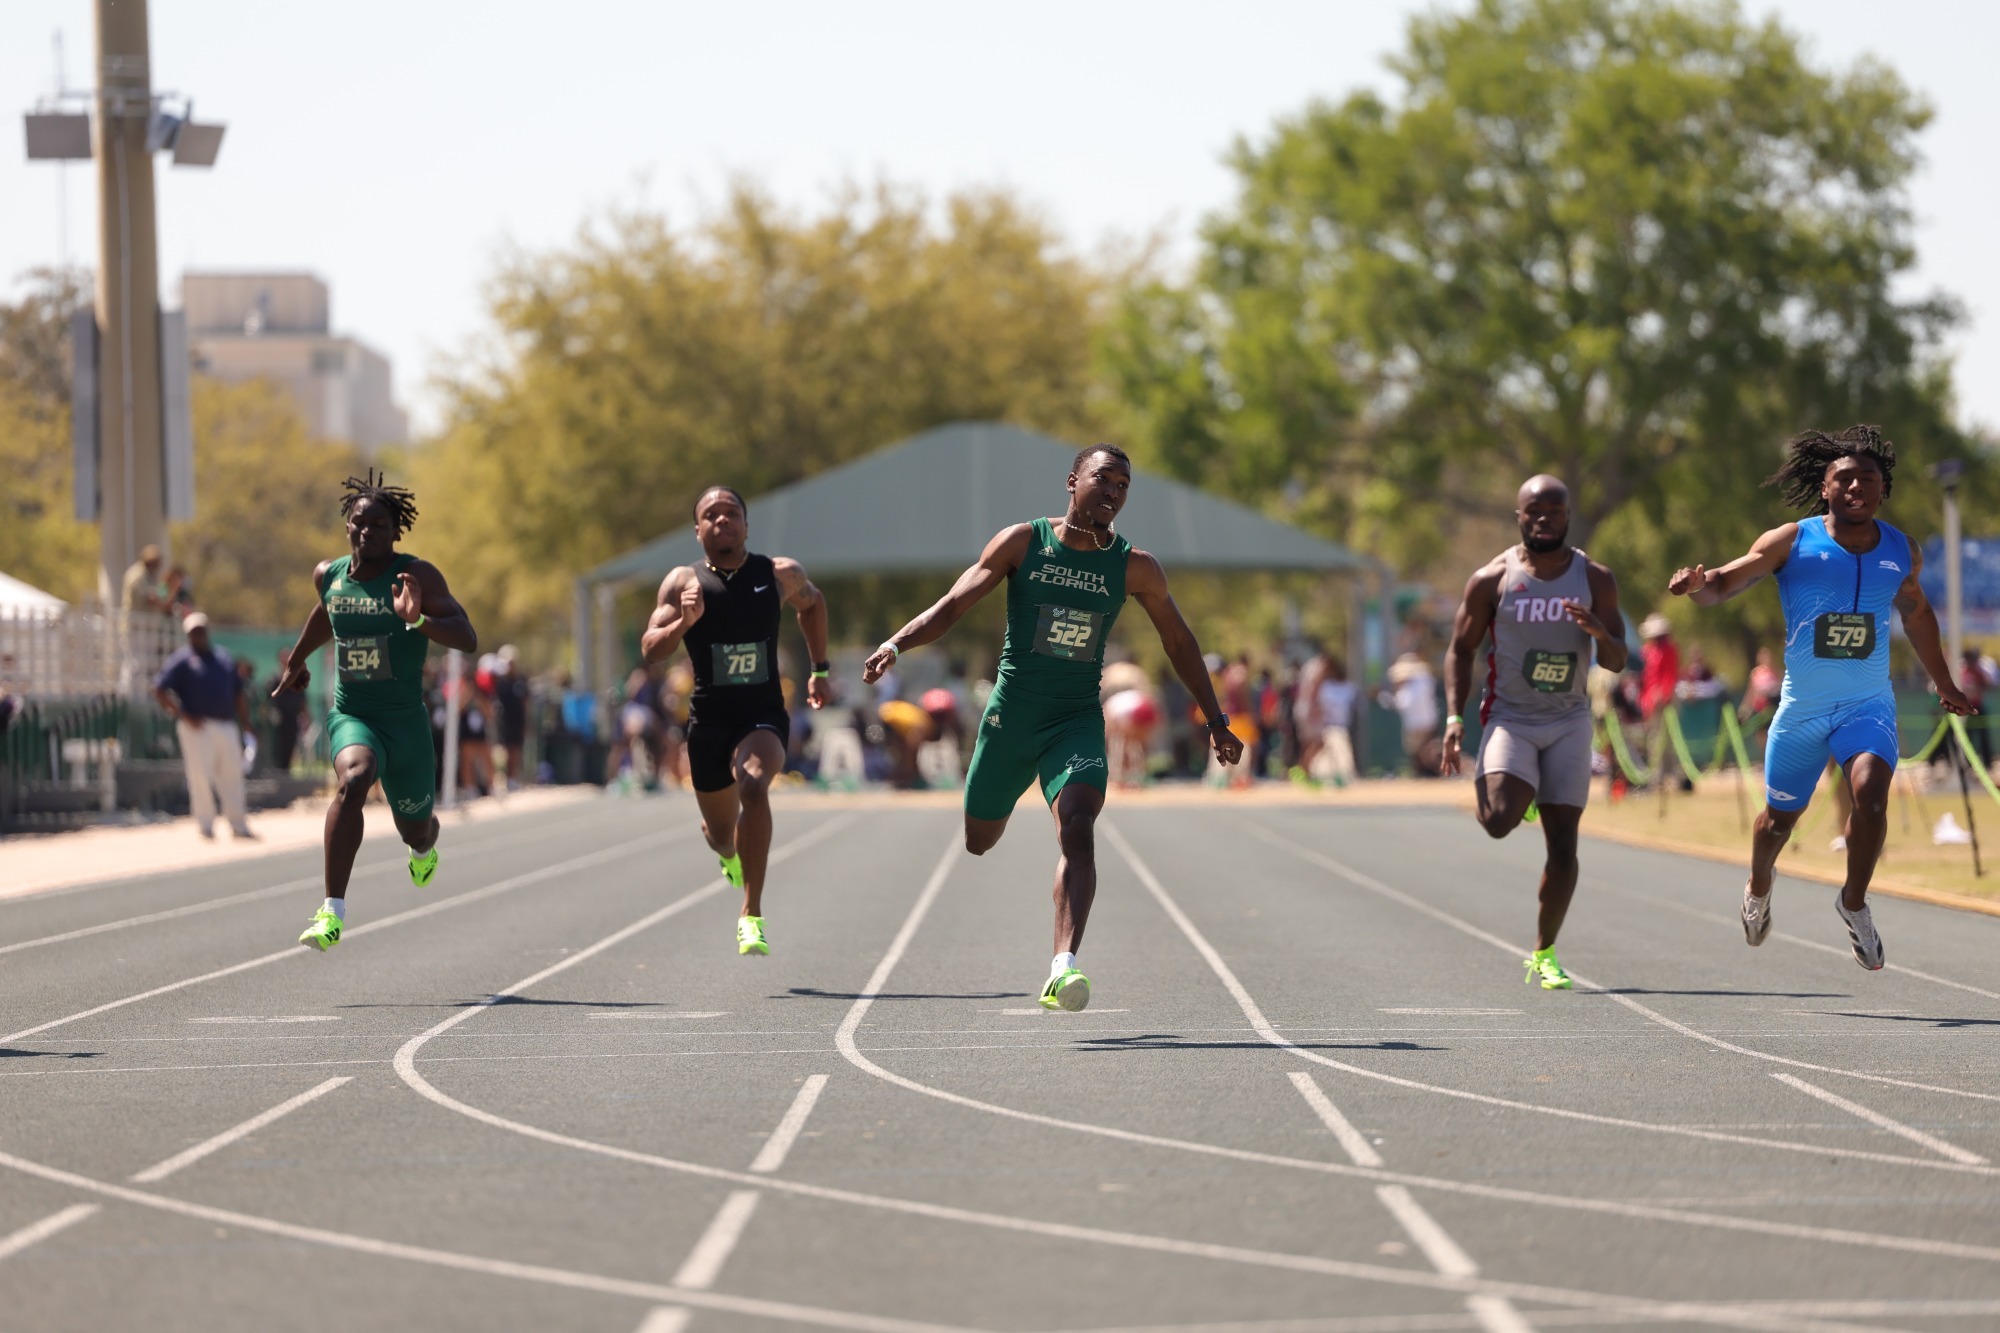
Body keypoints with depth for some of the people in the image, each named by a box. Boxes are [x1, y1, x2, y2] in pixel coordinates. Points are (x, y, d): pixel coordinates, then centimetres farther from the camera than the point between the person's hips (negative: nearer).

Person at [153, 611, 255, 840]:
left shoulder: (224, 659, 19)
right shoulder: (182, 661, 1)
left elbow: (239, 693, 24)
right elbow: (159, 691, -5)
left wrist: (245, 722, 14)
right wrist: (183, 715, -13)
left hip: (227, 726, 5)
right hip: (197, 727, -5)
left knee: (232, 775, 5)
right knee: (201, 776, -7)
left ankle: (238, 825, 11)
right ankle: (205, 825, -1)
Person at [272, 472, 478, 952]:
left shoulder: (417, 576, -13)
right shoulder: (328, 575, 0)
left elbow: (468, 639, -24)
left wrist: (418, 621, -41)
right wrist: (297, 657, 38)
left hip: (406, 722, -1)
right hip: (350, 717, 1)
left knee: (416, 831, 16)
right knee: (353, 779, -34)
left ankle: (425, 845, 60)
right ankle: (333, 911, -39)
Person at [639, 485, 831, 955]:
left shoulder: (781, 575, -1)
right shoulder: (683, 582, -3)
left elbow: (812, 603, 22)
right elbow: (650, 649, -10)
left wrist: (821, 669, 19)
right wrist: (684, 622, -28)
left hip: (764, 714, -2)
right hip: (708, 719, 2)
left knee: (753, 784, -33)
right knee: (721, 836, 14)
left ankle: (752, 915, -30)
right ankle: (729, 852, 56)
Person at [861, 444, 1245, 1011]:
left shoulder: (1135, 568, -1)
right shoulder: (1022, 542, -4)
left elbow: (1179, 642, 12)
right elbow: (954, 604, -6)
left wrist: (1216, 720, 11)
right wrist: (896, 644, -23)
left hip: (1077, 720, -1)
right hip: (1011, 714, 1)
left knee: (1078, 831, -24)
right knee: (978, 841, 13)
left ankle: (1063, 967, -34)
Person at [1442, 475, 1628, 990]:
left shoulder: (1595, 580, 0)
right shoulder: (1492, 579, -5)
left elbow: (1617, 662, 0)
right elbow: (1460, 649, 3)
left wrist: (1599, 632, -23)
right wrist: (1455, 717, -9)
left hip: (1569, 721, 2)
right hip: (1510, 717, -2)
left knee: (1563, 844, -2)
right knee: (1499, 822, -25)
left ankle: (1544, 955, 13)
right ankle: (1486, 789, 12)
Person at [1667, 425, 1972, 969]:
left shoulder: (1902, 552, 0)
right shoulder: (1791, 543, -10)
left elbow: (1916, 612, 19)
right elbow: (1722, 586, -13)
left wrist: (1944, 684, 28)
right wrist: (1698, 584, -39)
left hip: (1868, 704, 1)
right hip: (1802, 706, -1)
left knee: (1870, 791, -25)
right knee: (1780, 816, 13)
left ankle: (1854, 902, -4)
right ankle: (1759, 890, 46)